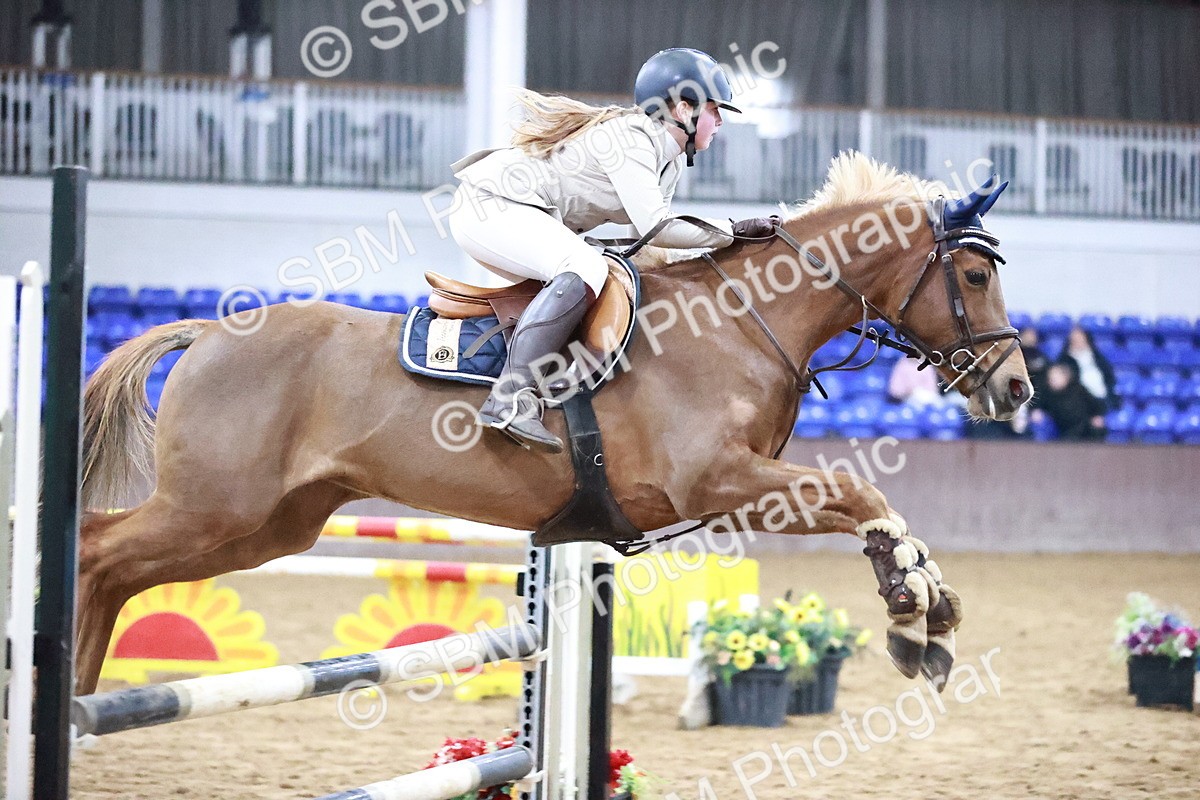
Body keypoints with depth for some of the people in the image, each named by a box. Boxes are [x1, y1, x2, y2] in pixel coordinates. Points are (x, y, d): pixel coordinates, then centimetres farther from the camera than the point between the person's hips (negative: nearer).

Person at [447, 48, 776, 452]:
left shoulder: (670, 162, 13)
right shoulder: (631, 138, -18)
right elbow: (654, 228, -23)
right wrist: (733, 231, -16)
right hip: (488, 204, -11)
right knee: (585, 269, -31)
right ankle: (511, 398, -41)